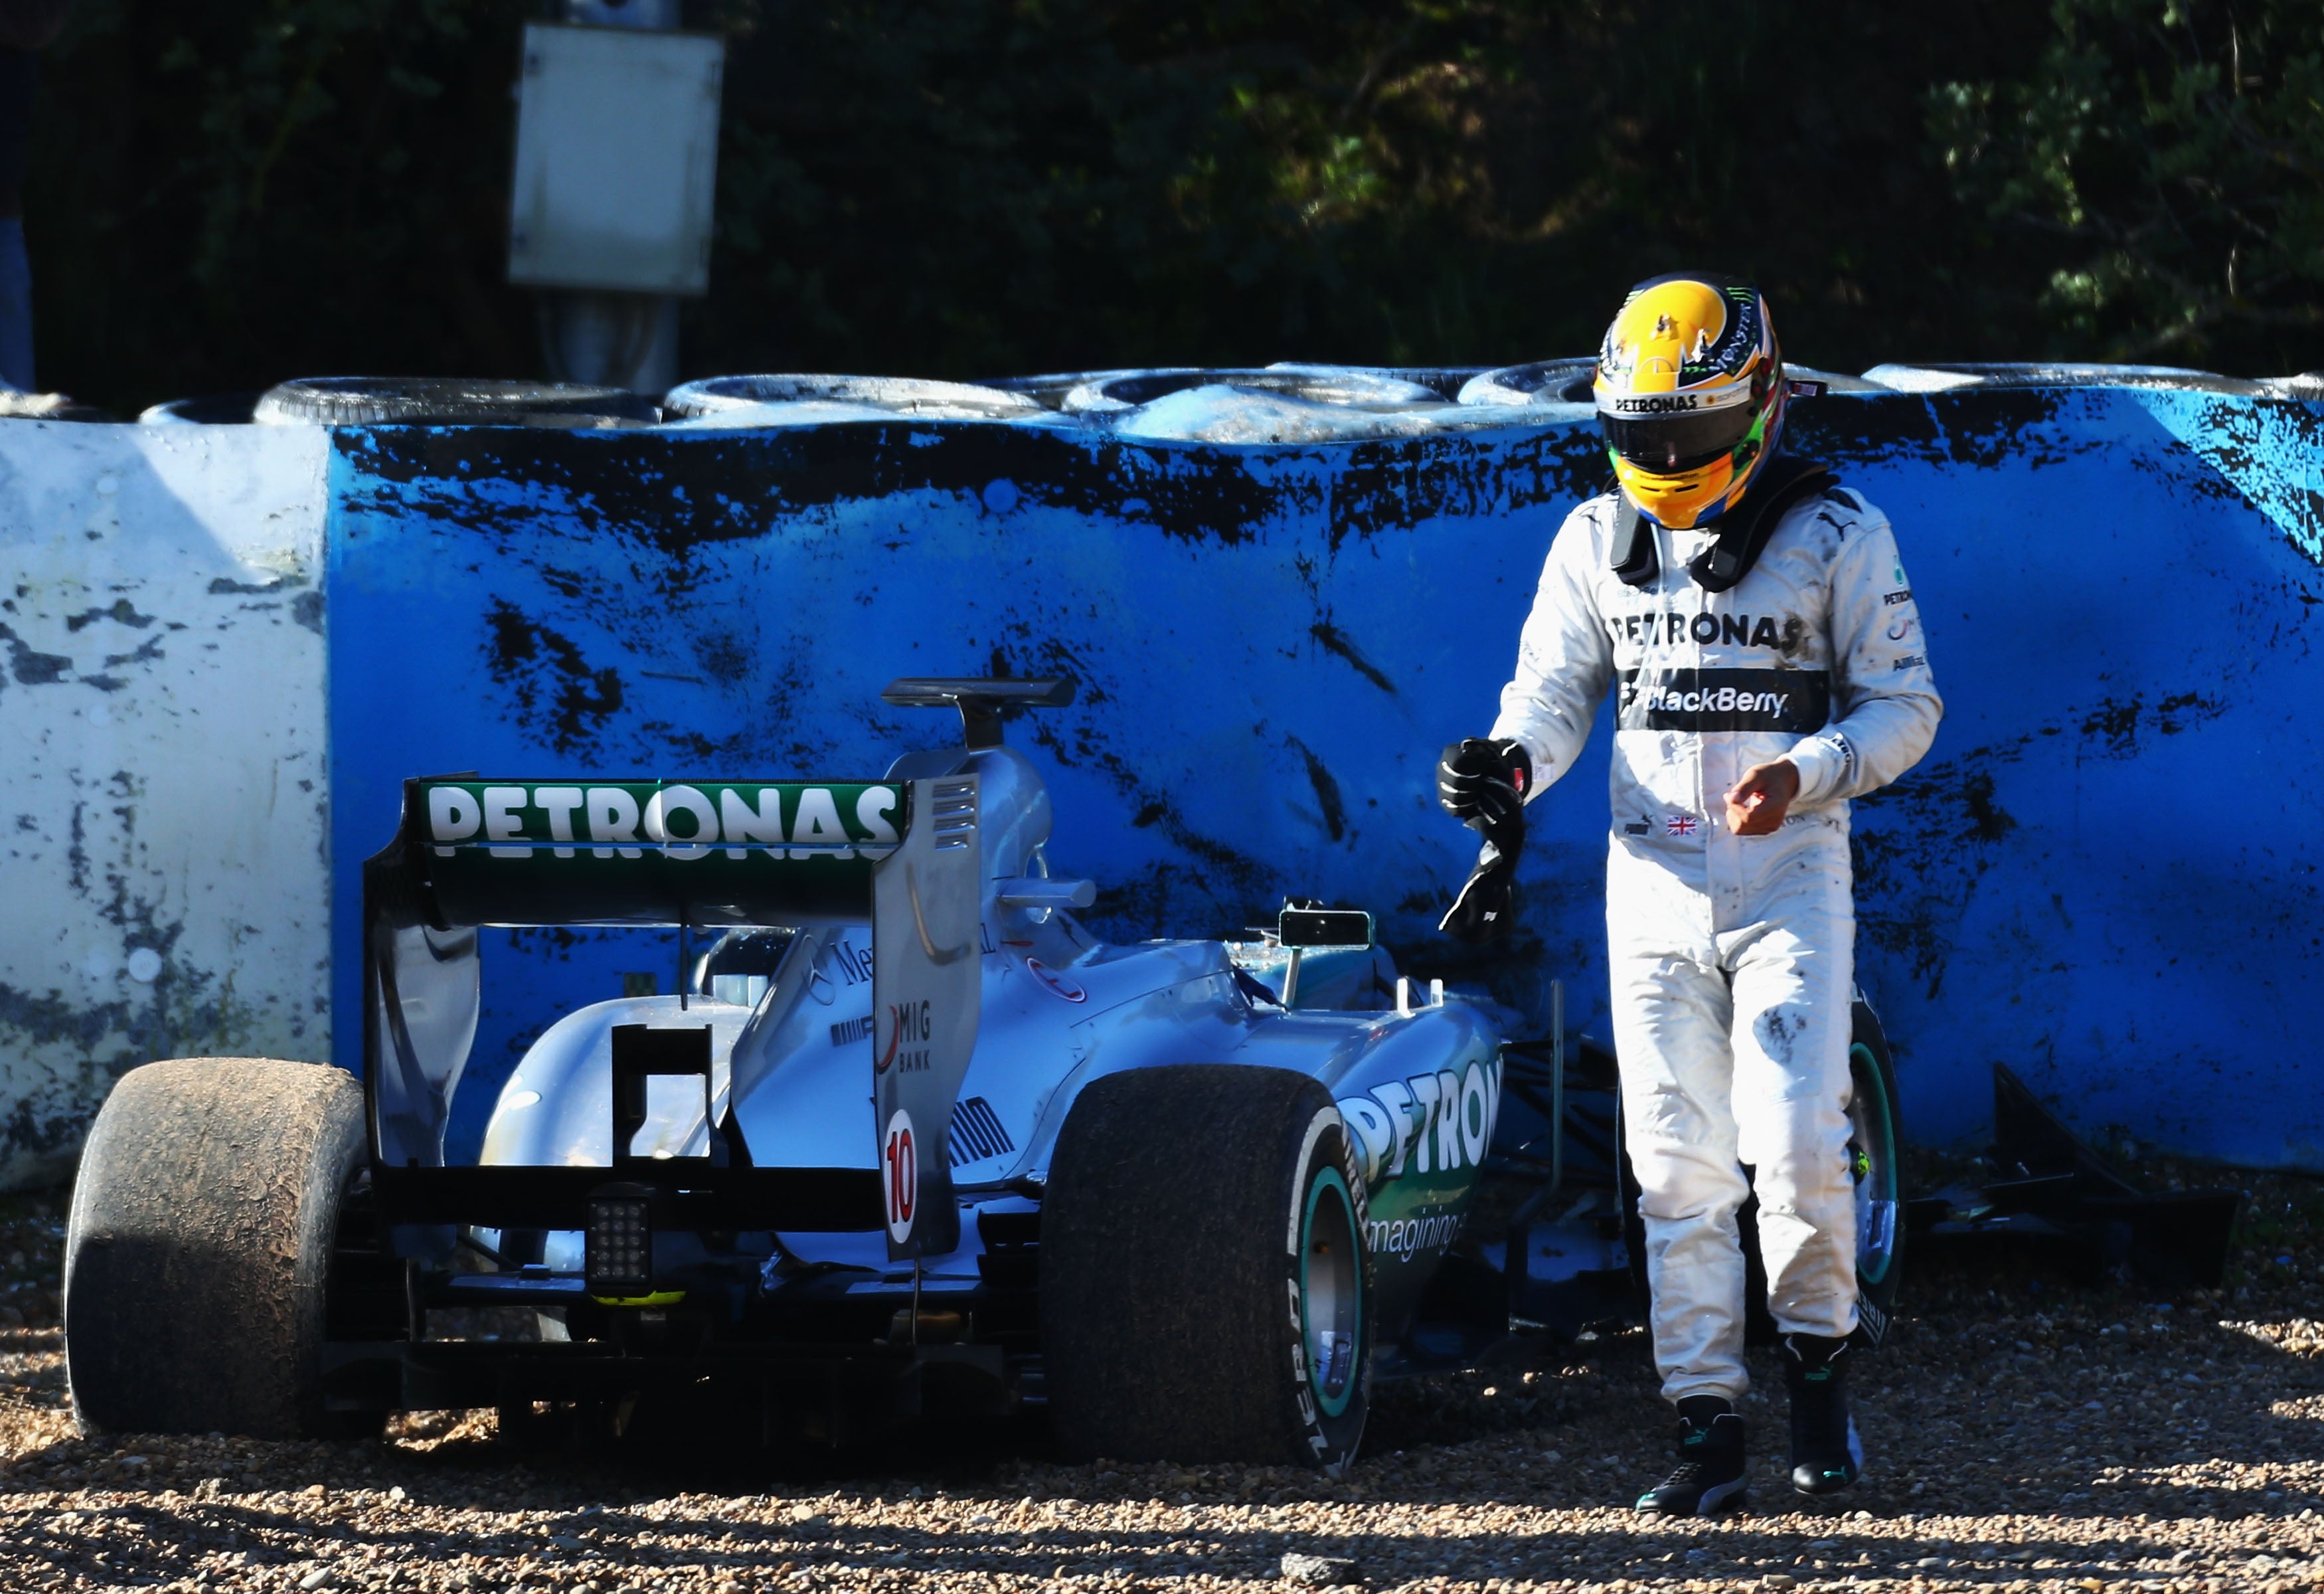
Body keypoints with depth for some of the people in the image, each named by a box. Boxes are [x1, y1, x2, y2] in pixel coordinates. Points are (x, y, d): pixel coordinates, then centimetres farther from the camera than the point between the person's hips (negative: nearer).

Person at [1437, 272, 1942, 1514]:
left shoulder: (1837, 536, -2)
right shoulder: (1595, 542, 8)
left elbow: (1903, 706, 0)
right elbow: (1555, 689, 13)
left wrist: (1805, 774, -18)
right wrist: (1509, 763, -9)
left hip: (1790, 876, -3)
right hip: (1653, 882, 3)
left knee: (1796, 1145, -13)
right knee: (1677, 1166, 0)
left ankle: (1820, 1365, 11)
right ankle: (1708, 1432, 4)